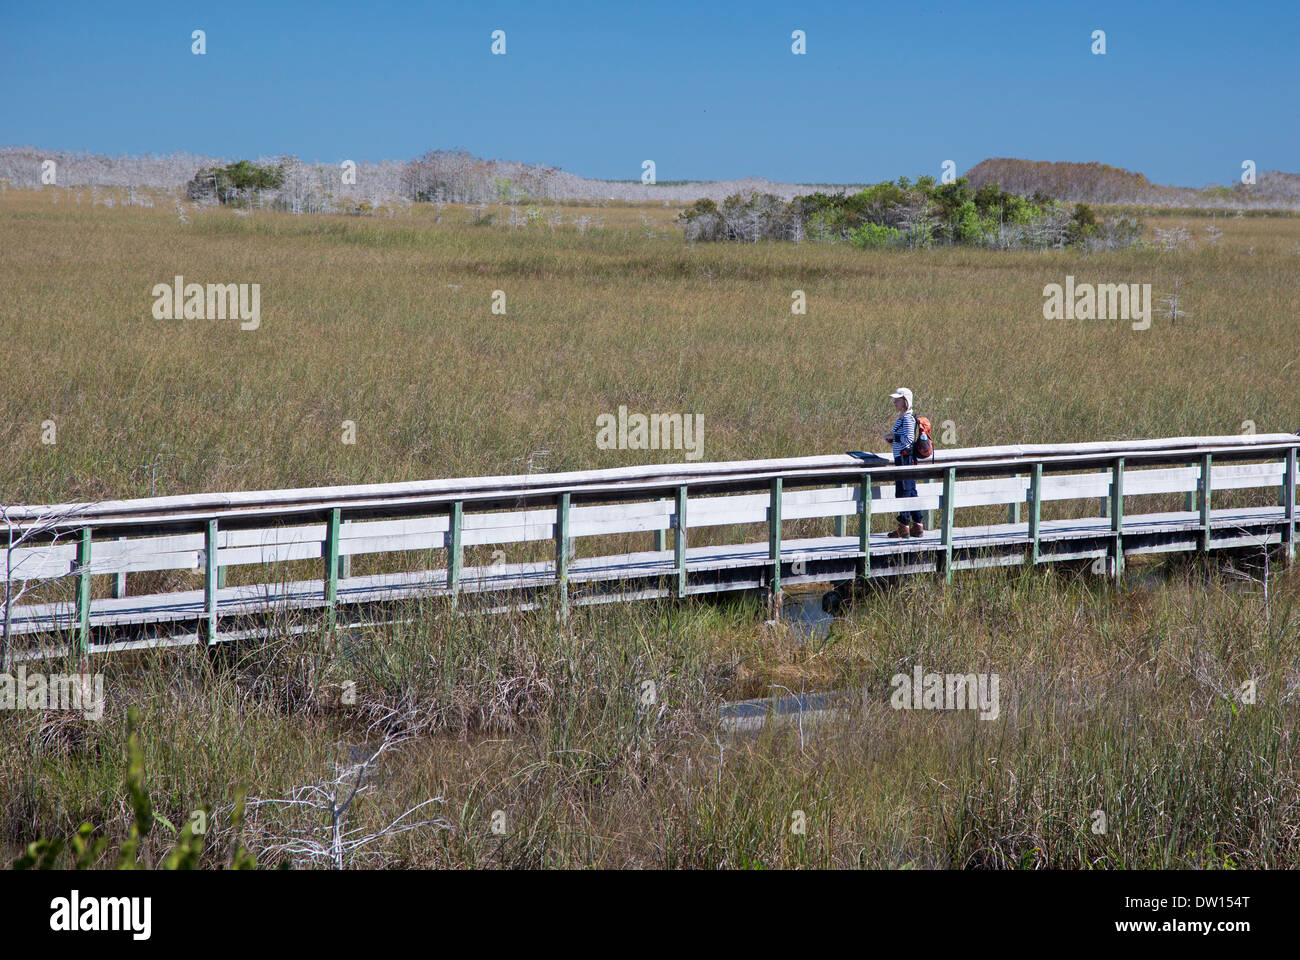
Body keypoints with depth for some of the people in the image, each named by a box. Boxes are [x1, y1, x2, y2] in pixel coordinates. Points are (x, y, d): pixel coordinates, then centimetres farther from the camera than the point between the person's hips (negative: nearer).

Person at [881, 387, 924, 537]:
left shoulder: (907, 418, -15)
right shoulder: (903, 417, 15)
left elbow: (908, 439, -23)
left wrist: (893, 436, -13)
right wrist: (891, 439, 10)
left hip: (905, 458, -10)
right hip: (905, 459, 10)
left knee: (903, 492, -5)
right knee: (911, 492, 12)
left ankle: (904, 527, -2)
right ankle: (917, 526, 15)